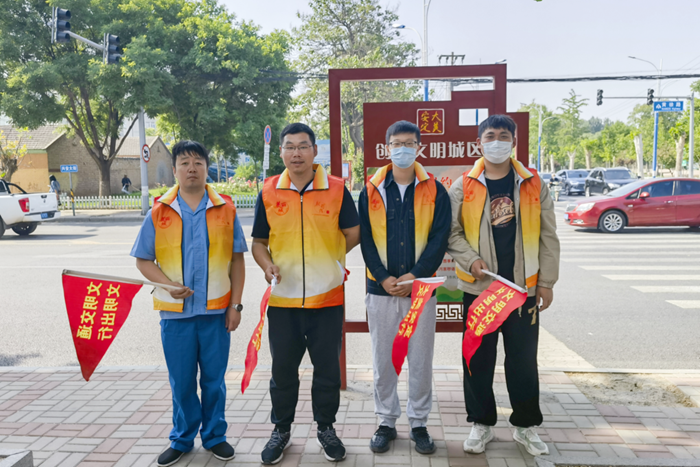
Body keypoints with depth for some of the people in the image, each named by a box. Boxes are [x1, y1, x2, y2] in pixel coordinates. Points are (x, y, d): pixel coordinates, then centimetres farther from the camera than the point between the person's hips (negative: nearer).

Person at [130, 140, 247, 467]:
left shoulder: (225, 209, 1)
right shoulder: (159, 212, 1)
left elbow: (237, 260, 3)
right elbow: (143, 260, 4)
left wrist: (235, 305, -1)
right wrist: (169, 284, -13)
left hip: (216, 311, 0)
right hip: (175, 312, 1)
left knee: (214, 379, 11)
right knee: (181, 381, 12)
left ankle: (214, 436, 29)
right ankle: (182, 439, 31)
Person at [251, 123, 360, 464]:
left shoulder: (336, 189, -1)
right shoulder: (268, 192, 3)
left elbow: (353, 234, 6)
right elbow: (259, 242, 9)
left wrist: (326, 260, 1)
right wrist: (267, 265, -9)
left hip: (327, 297, -1)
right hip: (283, 298, 1)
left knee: (327, 367, 10)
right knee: (282, 368, 12)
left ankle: (326, 427, 32)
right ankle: (281, 430, 32)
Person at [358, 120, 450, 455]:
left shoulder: (434, 191, 2)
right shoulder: (371, 191, 4)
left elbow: (439, 239, -3)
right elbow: (366, 239, 0)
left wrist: (415, 275, -14)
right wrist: (383, 278, -11)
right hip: (381, 289, 1)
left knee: (421, 361, 8)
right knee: (383, 361, 10)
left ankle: (419, 422, 25)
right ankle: (386, 421, 26)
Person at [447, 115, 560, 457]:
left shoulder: (533, 185, 4)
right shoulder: (463, 186, 2)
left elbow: (547, 237, 4)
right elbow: (452, 232, 2)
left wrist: (546, 282, 0)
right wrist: (470, 259, -14)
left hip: (523, 287, 1)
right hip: (479, 287, 0)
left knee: (523, 359, 10)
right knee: (478, 359, 8)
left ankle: (526, 426, 28)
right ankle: (481, 424, 26)